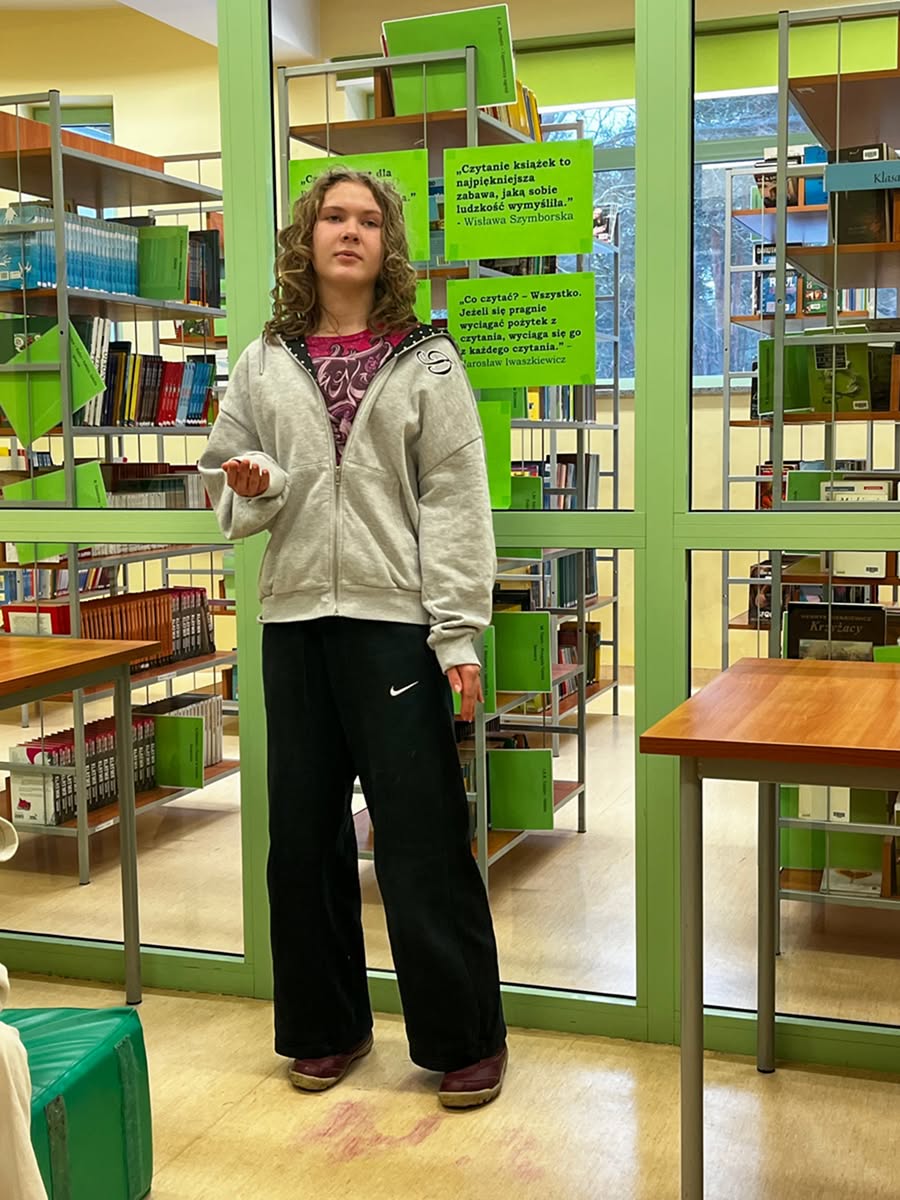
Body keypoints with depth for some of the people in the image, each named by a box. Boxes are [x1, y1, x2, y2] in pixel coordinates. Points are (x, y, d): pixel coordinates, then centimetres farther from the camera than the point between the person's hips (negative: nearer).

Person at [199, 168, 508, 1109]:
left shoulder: (426, 360, 1)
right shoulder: (264, 363, 9)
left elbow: (455, 500, -4)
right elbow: (228, 487, 16)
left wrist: (458, 633, -11)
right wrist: (251, 486, -9)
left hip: (396, 619, -3)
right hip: (295, 619, 4)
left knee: (423, 837, 0)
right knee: (303, 835, 10)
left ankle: (465, 1039, 15)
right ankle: (326, 1026, 28)